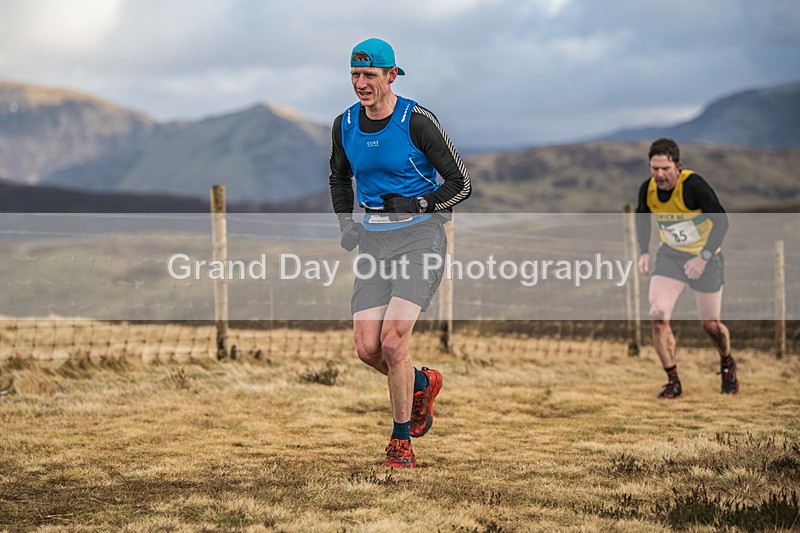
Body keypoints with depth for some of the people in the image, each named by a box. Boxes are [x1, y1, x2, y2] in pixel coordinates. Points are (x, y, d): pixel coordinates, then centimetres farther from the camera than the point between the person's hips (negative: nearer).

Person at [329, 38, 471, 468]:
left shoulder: (417, 121, -11)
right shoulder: (345, 125, 5)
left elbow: (461, 184, -6)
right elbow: (339, 177, 24)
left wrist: (415, 205, -18)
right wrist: (346, 223, 9)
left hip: (420, 234, -5)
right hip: (374, 239, 5)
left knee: (393, 342, -16)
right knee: (367, 348, -4)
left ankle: (401, 441, 2)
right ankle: (422, 383, 28)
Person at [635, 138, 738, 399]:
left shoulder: (693, 185, -26)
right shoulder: (647, 189, -11)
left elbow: (721, 220, -22)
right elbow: (642, 216, 11)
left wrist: (703, 257, -29)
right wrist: (644, 252, 0)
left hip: (705, 256, -3)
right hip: (670, 255, 4)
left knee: (711, 326, 6)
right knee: (657, 316, -16)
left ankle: (727, 365, 38)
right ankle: (673, 382, -4)